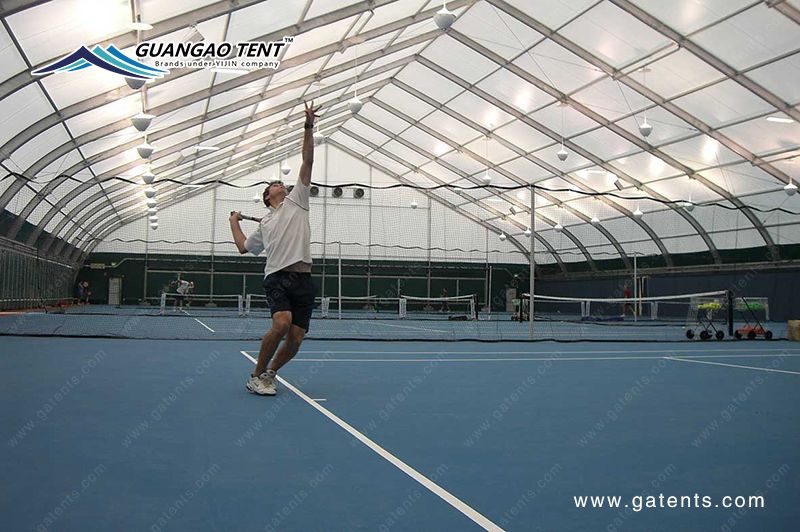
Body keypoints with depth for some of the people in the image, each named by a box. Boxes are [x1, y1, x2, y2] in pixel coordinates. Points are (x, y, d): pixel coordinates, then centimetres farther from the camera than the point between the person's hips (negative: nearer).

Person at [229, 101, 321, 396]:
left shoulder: (297, 200, 18)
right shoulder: (265, 223, 23)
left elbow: (308, 161, 10)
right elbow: (244, 247, 35)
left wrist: (309, 126, 5)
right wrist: (234, 222, 39)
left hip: (303, 279, 1)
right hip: (277, 277, -1)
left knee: (296, 338, -3)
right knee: (282, 324, -25)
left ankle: (269, 374, 22)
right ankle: (256, 376, -7)